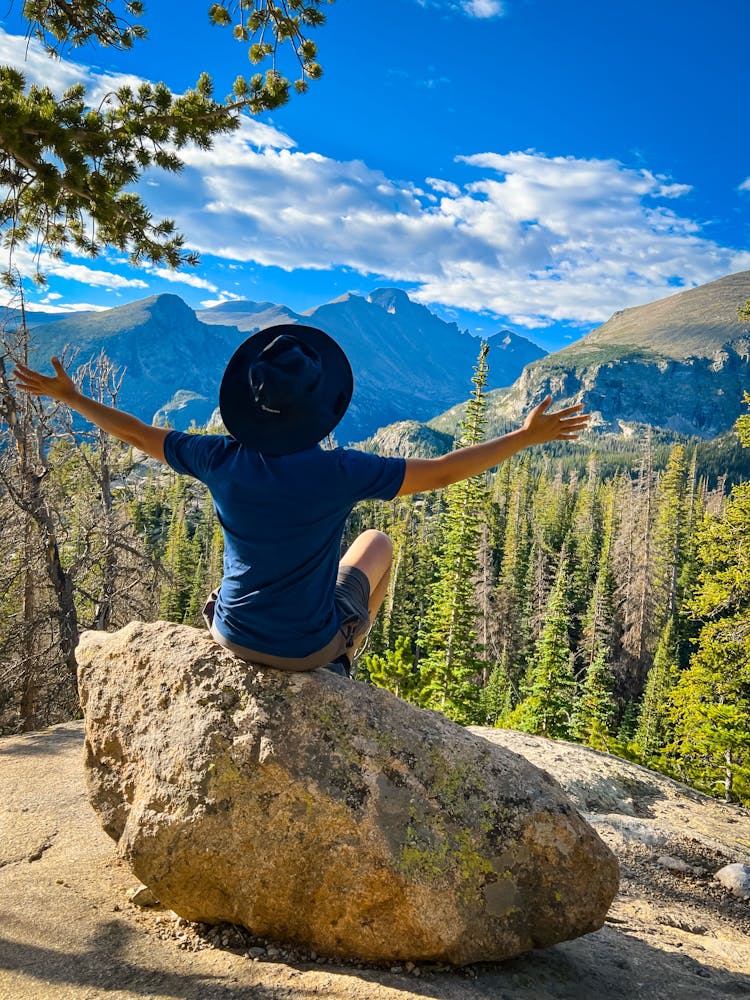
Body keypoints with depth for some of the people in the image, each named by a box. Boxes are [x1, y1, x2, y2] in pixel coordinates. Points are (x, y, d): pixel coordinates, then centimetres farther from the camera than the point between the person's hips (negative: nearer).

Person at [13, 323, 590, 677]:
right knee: (378, 543, 22)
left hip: (234, 635, 3)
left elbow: (136, 434, -2)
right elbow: (442, 473, -20)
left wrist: (68, 396, 14)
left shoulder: (223, 461, -17)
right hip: (310, 645, -2)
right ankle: (341, 664, 33)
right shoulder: (338, 472, -27)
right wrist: (528, 436, -10)